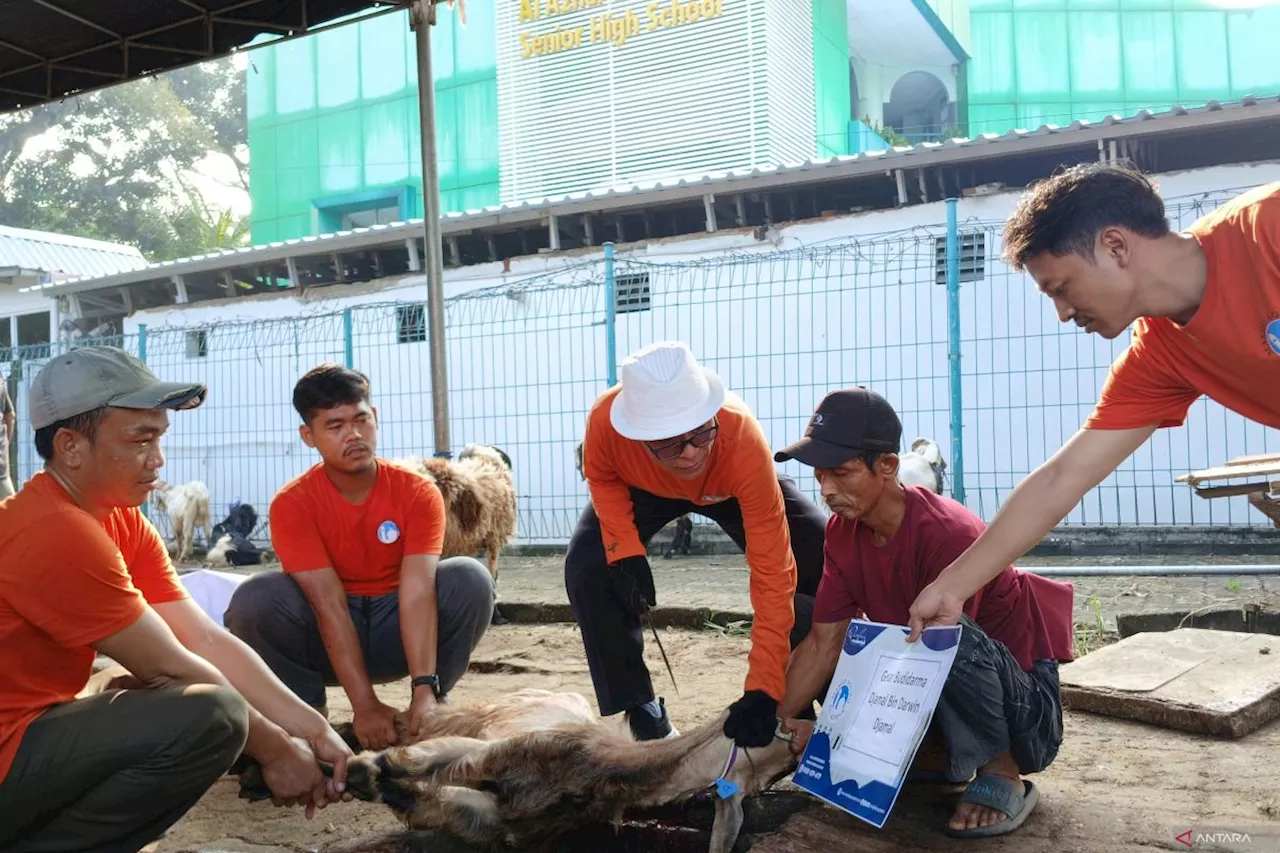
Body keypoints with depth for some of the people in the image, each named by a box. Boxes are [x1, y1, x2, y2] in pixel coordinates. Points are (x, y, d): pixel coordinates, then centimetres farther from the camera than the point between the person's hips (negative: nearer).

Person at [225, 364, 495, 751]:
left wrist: (424, 689, -38)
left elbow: (416, 591, -25)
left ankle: (435, 705, -7)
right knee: (253, 599, -29)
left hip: (395, 632, 1)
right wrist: (365, 704, -32)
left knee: (470, 578, -27)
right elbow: (329, 605, -25)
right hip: (325, 640, 0)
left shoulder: (418, 492, -15)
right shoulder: (292, 503, -17)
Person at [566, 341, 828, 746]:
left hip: (732, 486, -1)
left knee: (823, 564, -17)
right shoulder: (606, 419, -41)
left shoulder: (743, 440, -46)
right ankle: (640, 710, -2)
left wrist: (762, 690, -43)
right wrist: (625, 552, -29)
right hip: (643, 487, 1)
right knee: (587, 570, -21)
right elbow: (601, 477, -13)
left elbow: (773, 572, -41)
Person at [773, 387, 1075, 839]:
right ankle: (941, 757, 9)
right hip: (932, 698, 8)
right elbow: (824, 643, -6)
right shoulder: (842, 530, -6)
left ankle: (1003, 774, -11)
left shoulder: (949, 534, -28)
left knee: (951, 637, -36)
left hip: (1022, 699, -7)